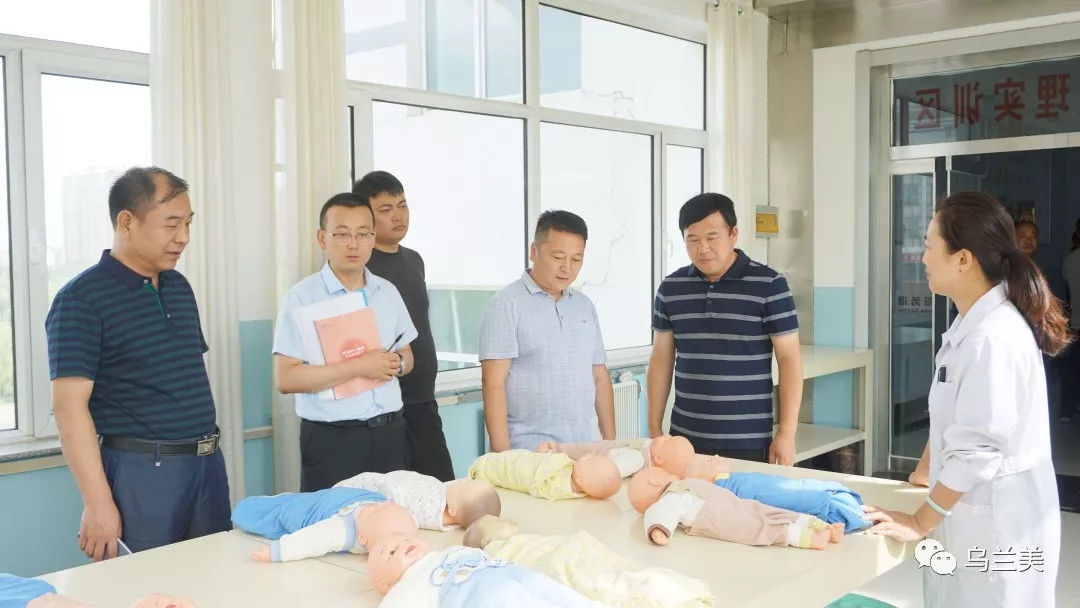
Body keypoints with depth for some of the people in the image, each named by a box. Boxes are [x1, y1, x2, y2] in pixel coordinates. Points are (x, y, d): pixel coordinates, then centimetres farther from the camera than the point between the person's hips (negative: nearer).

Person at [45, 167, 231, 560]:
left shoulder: (179, 287, 11)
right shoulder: (81, 299, -11)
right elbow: (69, 406, -16)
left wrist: (208, 452, 17)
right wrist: (98, 503, -20)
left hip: (208, 464, 7)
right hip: (140, 474, -7)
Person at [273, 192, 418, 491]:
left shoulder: (387, 292, 9)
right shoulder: (301, 298, -9)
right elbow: (285, 378, -15)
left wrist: (398, 363, -6)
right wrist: (357, 367, -20)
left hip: (389, 432, 5)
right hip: (332, 438, -5)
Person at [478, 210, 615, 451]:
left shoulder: (585, 305, 12)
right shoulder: (507, 304, -6)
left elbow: (600, 377, 15)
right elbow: (493, 383, -11)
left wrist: (610, 442, 10)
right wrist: (502, 454, -16)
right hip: (529, 452, -5)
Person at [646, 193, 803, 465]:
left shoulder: (769, 285, -6)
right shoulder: (671, 288, 5)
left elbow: (789, 358, -5)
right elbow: (661, 358, 10)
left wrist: (786, 433, -10)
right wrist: (654, 428, 7)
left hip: (747, 442, -3)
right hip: (685, 440, 3)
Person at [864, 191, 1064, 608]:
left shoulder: (993, 336, -23)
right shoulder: (971, 324, 8)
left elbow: (977, 450, -24)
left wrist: (920, 522, -15)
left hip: (996, 523, -9)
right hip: (973, 514, 9)